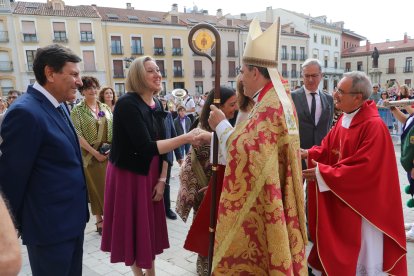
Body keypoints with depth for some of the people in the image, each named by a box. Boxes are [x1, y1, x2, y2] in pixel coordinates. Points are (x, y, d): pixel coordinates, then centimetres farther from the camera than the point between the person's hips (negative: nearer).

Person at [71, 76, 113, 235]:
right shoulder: (77, 111, -3)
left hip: (109, 154, 4)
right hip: (91, 156, -3)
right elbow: (78, 135, -10)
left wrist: (112, 148, -6)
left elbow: (113, 130, 9)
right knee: (96, 188, 4)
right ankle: (100, 221, 16)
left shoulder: (105, 108, 10)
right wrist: (95, 152, -15)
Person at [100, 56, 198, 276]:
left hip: (150, 175, 7)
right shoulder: (127, 104, -20)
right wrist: (185, 138, -30)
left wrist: (162, 179, -1)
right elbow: (146, 147, -29)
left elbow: (162, 145, 5)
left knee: (150, 225, 17)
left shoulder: (156, 105, 3)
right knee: (133, 227, 8)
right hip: (128, 176, -7)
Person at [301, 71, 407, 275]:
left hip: (361, 201, -7)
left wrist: (323, 173, -26)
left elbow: (365, 169, -27)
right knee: (338, 246, 21)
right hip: (339, 198, 7)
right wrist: (309, 154, -10)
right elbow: (328, 148, 9)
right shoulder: (345, 118, 3)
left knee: (359, 254, 13)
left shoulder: (374, 126, -24)